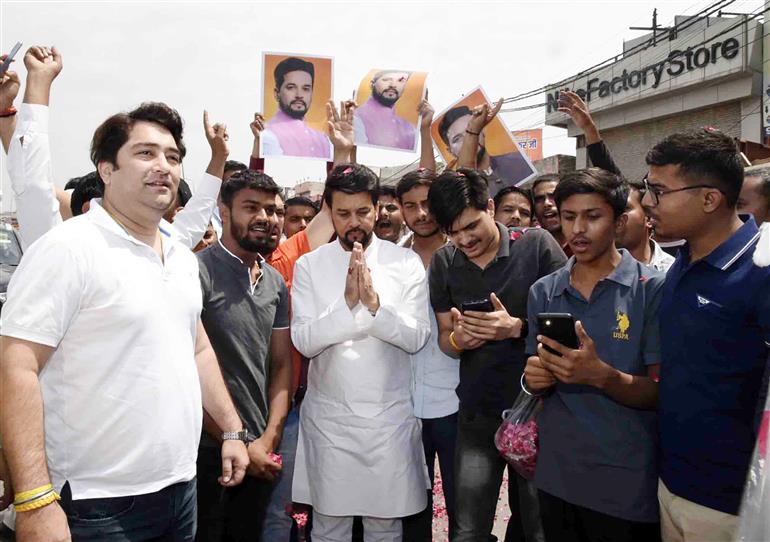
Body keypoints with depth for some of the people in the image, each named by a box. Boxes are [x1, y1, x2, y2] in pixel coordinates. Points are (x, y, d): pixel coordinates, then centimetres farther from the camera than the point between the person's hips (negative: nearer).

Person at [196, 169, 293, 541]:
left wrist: (268, 439, -3)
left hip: (260, 453, 6)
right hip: (208, 451, -6)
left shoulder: (275, 282, 8)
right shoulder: (198, 272, -13)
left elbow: (282, 365, 9)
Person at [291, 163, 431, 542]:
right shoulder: (309, 266, -1)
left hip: (390, 415, 0)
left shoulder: (406, 263, -2)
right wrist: (347, 302, -24)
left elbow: (417, 338, -8)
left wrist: (374, 302, -24)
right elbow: (304, 341, -9)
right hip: (328, 416, 0)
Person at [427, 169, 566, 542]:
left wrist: (516, 328, -22)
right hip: (477, 413, 3)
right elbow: (444, 340, 9)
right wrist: (458, 338, -14)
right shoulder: (444, 263, 2)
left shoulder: (537, 245, -8)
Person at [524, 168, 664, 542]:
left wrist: (600, 375, -29)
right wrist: (533, 379, -11)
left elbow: (660, 394, -11)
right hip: (555, 477, 4)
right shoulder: (543, 292, 3)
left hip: (627, 486, -3)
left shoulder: (653, 290, -9)